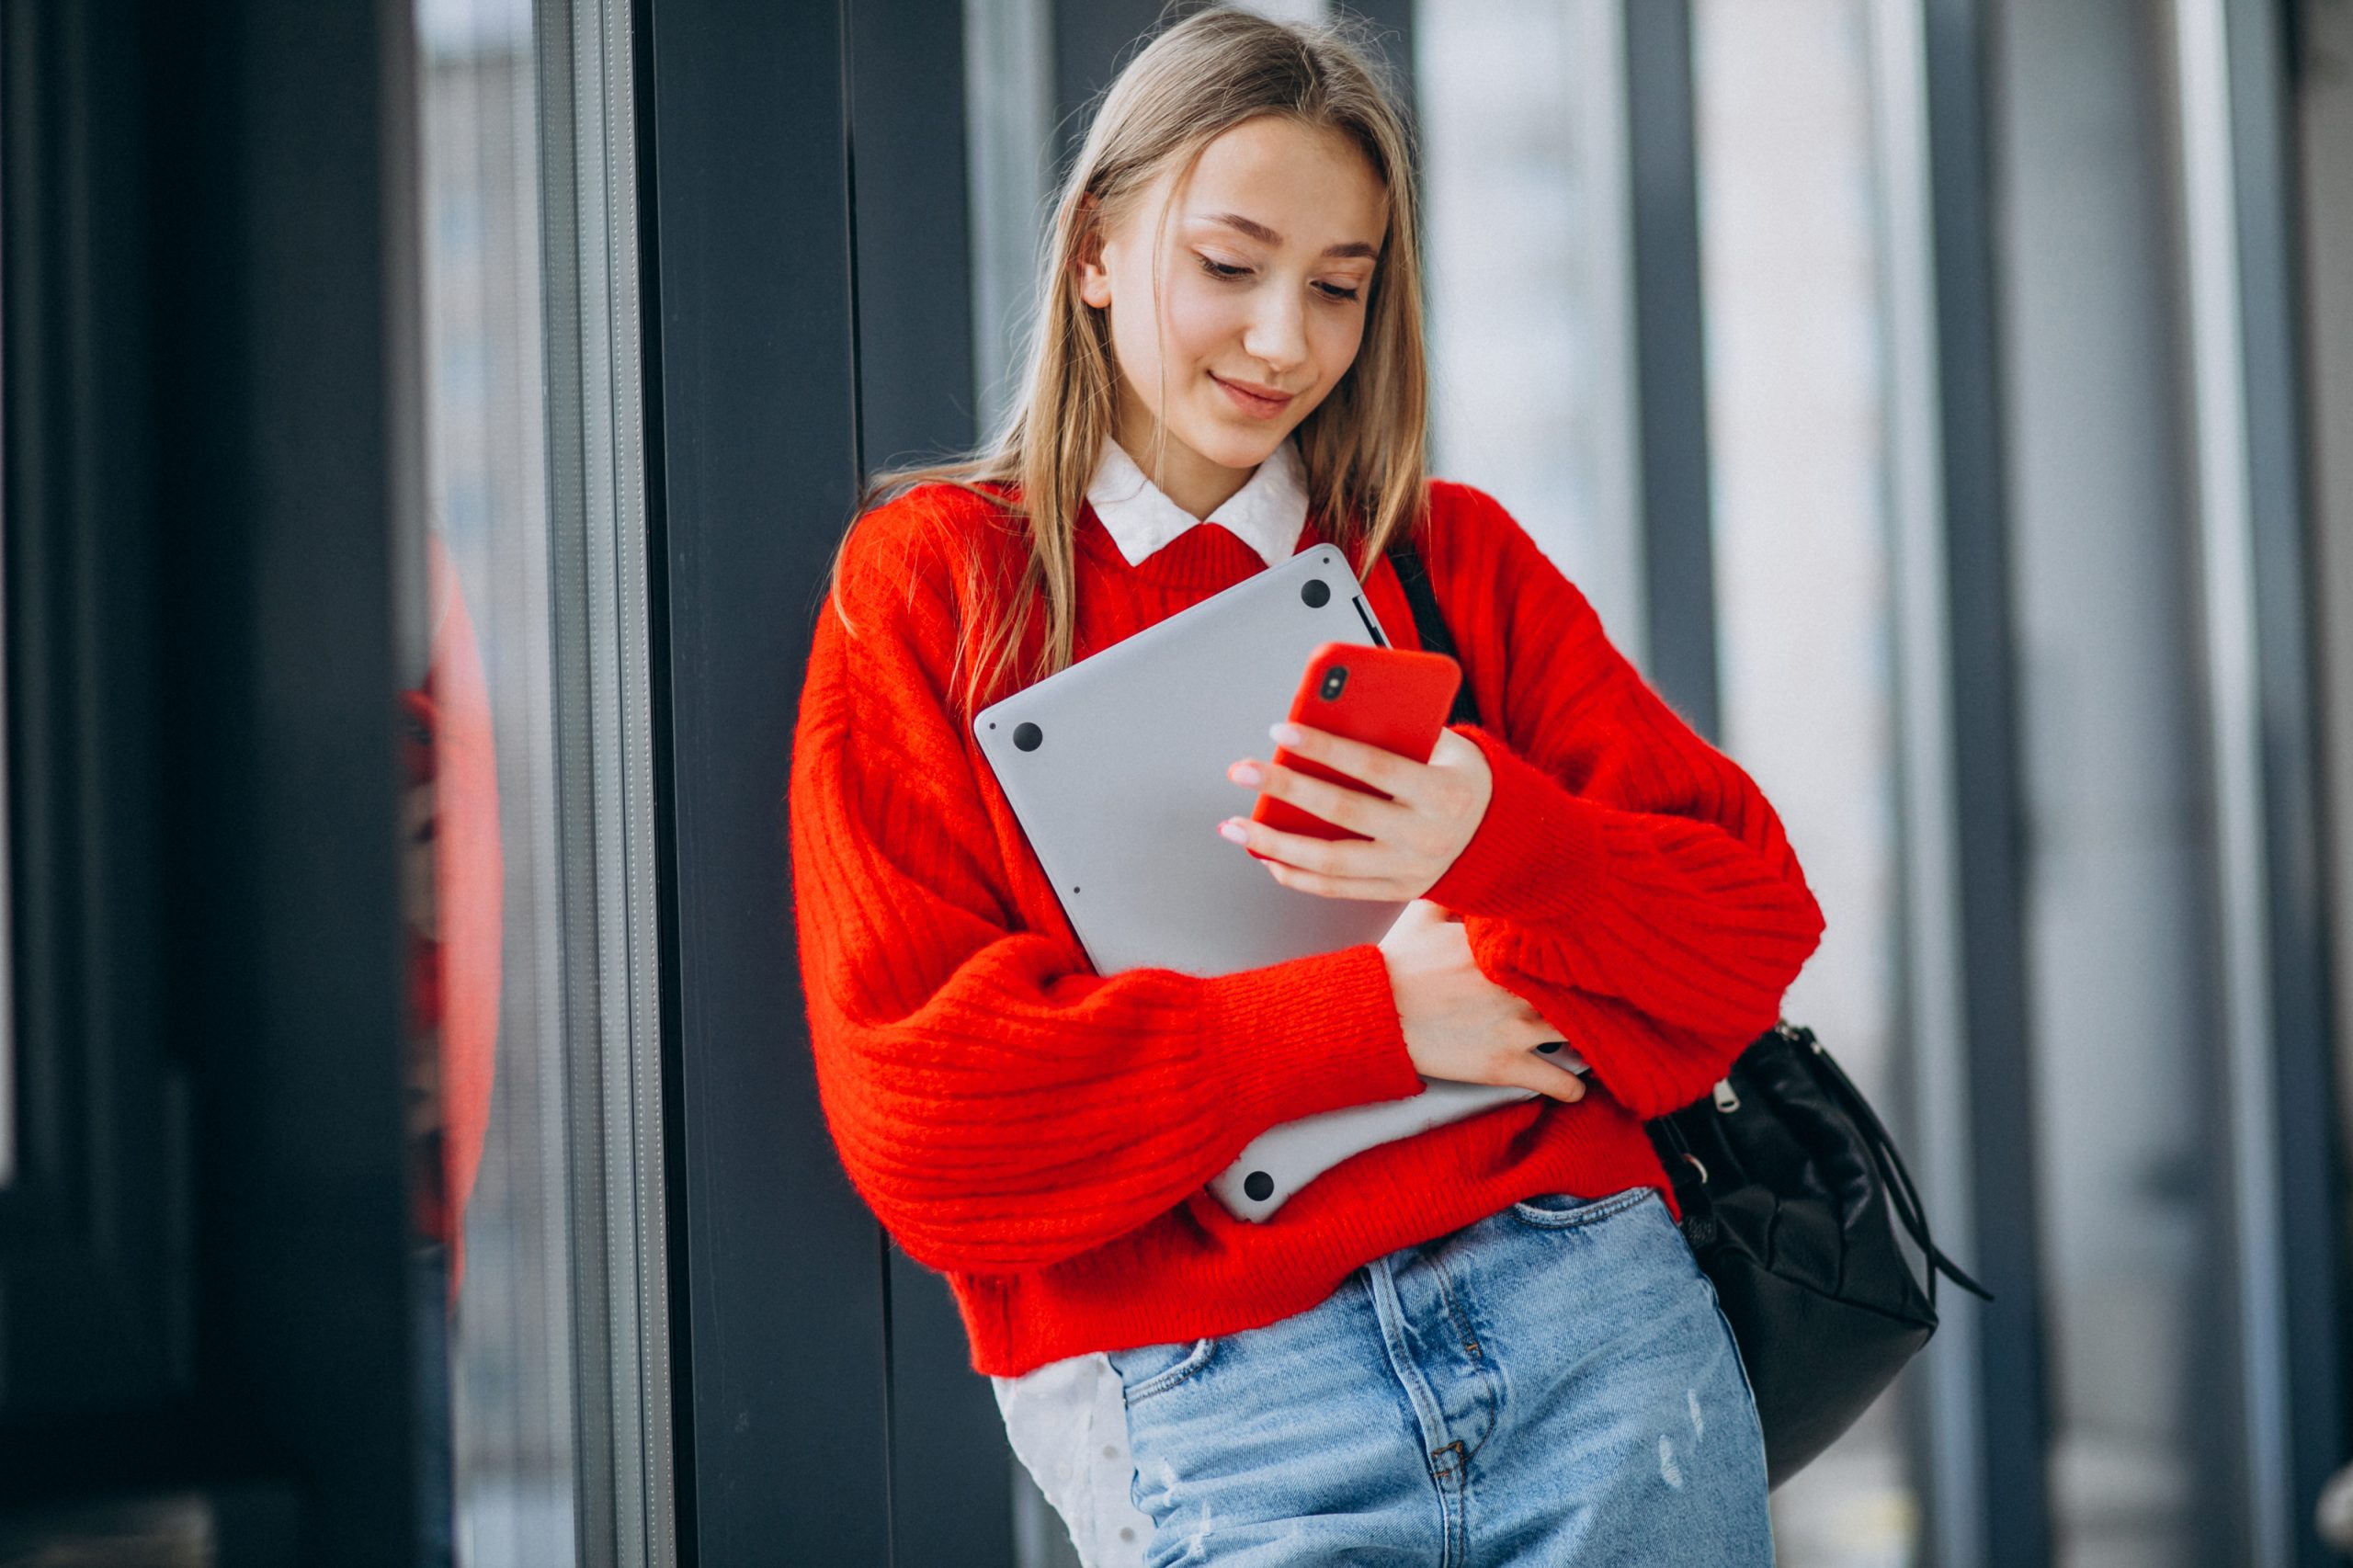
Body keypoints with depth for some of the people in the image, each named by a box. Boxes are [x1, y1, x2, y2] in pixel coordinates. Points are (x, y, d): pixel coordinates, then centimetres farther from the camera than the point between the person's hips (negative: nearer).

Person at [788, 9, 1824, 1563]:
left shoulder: (1457, 557, 14)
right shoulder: (928, 583, 6)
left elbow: (1756, 920, 7)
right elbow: (916, 1109, -5)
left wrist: (1501, 840, -14)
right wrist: (1370, 1015, -10)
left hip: (1590, 1311, 3)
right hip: (1197, 1408, -2)